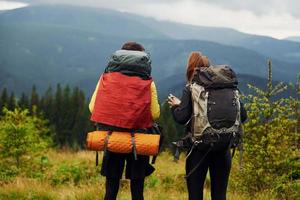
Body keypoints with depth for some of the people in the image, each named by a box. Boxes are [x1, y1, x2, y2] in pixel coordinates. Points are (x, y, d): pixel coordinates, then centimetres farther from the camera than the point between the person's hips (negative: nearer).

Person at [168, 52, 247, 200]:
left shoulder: (190, 89, -3)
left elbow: (181, 118, -12)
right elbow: (242, 116, 3)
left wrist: (175, 105, 8)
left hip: (199, 148, -3)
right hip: (223, 148, 3)